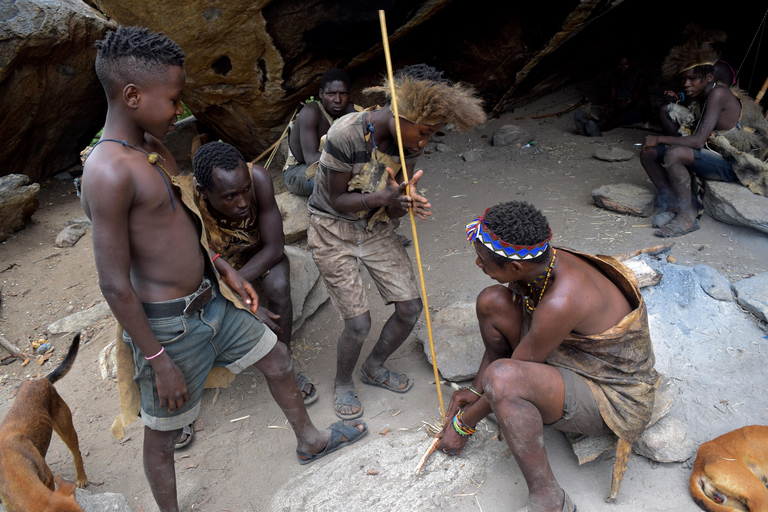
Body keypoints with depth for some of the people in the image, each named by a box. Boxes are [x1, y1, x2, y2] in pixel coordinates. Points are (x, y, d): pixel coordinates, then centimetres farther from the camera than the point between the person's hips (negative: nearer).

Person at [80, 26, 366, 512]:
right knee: (163, 432, 12)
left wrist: (227, 271, 15)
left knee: (277, 358, 23)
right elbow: (115, 285, -23)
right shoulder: (109, 171, -26)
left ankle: (310, 440, 48)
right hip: (168, 324, -9)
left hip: (211, 300, 9)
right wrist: (160, 360, -18)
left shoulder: (153, 146, 3)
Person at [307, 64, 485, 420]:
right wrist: (385, 196, -35)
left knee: (410, 308, 1)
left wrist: (405, 200, -30)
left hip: (376, 228, 6)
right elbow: (337, 200, -20)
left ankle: (374, 368, 30)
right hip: (333, 232, -5)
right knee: (358, 323, -8)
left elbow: (394, 209, -5)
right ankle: (342, 383, 25)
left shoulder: (410, 141, -10)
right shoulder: (346, 134, -28)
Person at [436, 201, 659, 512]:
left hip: (614, 397, -8)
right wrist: (475, 390, 10)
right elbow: (502, 331, 7)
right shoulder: (537, 262, -11)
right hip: (577, 358, 8)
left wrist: (463, 425, -7)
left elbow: (509, 374, -22)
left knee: (502, 377, -35)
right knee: (491, 302, -3)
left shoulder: (561, 302, -36)